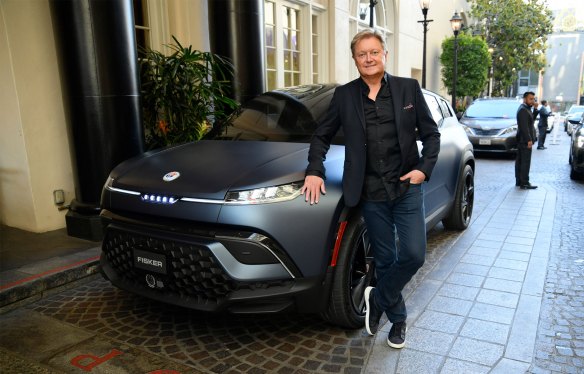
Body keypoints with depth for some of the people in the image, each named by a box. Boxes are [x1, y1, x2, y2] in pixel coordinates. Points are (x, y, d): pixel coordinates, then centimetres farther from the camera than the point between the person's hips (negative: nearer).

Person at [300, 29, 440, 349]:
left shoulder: (409, 88, 2)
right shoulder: (344, 95, 4)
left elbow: (431, 133, 6)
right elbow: (321, 136, 11)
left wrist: (425, 168, -8)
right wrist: (314, 171, -2)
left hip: (407, 188, 0)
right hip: (371, 194, 0)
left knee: (413, 255, -7)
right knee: (385, 260, 10)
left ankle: (378, 299, 19)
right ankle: (397, 319, 30)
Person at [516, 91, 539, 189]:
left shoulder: (526, 109, 16)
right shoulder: (523, 110, -15)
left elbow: (532, 119, 14)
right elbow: (524, 127, -21)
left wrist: (535, 109, 4)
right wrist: (529, 140, -22)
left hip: (522, 141, 10)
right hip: (525, 141, -10)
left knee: (520, 161, 12)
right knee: (525, 162, -8)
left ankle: (519, 181, 19)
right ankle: (524, 183, -7)